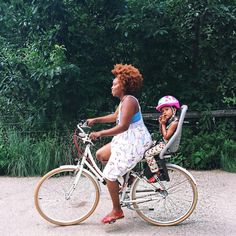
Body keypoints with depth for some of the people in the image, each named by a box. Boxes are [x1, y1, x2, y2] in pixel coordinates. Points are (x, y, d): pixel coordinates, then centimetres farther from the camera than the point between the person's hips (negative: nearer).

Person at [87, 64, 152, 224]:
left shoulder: (129, 100, -20)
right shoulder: (124, 100, 12)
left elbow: (123, 126, -28)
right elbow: (115, 116, 24)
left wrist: (100, 134, -28)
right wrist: (95, 120, 19)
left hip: (134, 143, -10)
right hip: (128, 141, 11)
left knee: (110, 175, -6)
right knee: (100, 154, 16)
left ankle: (117, 211, 9)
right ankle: (126, 178, 22)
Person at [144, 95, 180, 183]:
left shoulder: (174, 122, -20)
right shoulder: (168, 120, 8)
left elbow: (166, 136, -21)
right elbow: (162, 133, 11)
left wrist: (163, 124, -14)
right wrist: (161, 123, -2)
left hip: (167, 145, -10)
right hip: (163, 143, 10)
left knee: (148, 153, -17)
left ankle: (157, 174, -9)